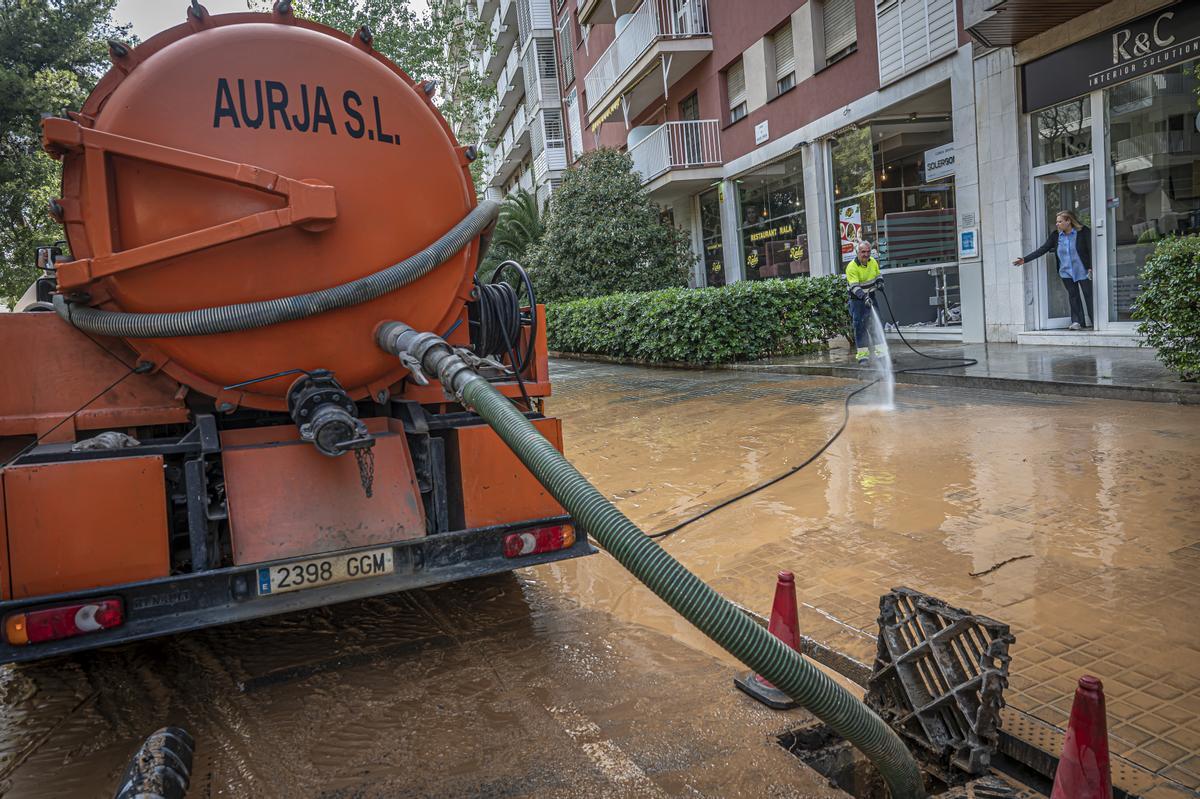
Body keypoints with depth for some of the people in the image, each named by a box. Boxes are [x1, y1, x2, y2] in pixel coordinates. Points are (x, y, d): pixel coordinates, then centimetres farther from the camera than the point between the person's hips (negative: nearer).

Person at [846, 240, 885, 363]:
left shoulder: (873, 262, 1)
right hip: (857, 300, -5)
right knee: (859, 326, -3)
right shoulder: (851, 267, -18)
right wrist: (864, 296, -40)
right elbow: (855, 287, -27)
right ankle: (862, 353, 4)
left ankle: (880, 351, 12)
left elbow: (878, 276, 18)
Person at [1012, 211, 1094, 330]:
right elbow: (1043, 249, 2)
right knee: (1073, 295, 5)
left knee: (1088, 295, 1)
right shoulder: (1055, 235, 3)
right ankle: (1077, 321, 10)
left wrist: (1091, 268, -16)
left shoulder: (1083, 232, -8)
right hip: (1066, 272, 4)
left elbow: (1091, 250, -9)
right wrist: (1025, 259, -6)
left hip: (1082, 271, -4)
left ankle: (1094, 320, 10)